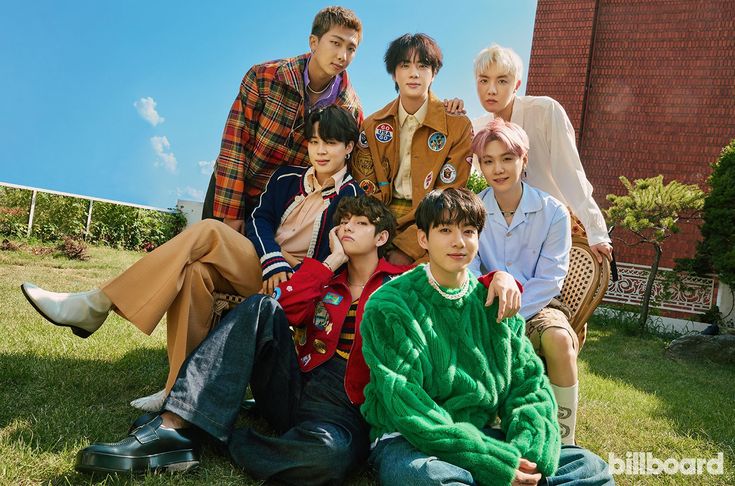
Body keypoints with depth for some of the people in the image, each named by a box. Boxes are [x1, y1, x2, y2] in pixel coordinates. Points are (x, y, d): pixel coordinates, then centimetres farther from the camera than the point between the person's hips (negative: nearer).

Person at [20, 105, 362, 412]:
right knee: (194, 272, -29)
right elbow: (260, 219, 2)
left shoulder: (351, 197, 2)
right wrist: (272, 260, -18)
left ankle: (94, 307, -25)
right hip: (256, 267, 5)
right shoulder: (287, 179, 16)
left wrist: (292, 281, -22)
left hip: (296, 283, -5)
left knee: (209, 232, -26)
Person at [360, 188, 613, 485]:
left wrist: (528, 454, -18)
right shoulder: (389, 307, -10)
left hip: (482, 434, 5)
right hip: (407, 441, -4)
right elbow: (406, 405, -19)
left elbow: (528, 383, 3)